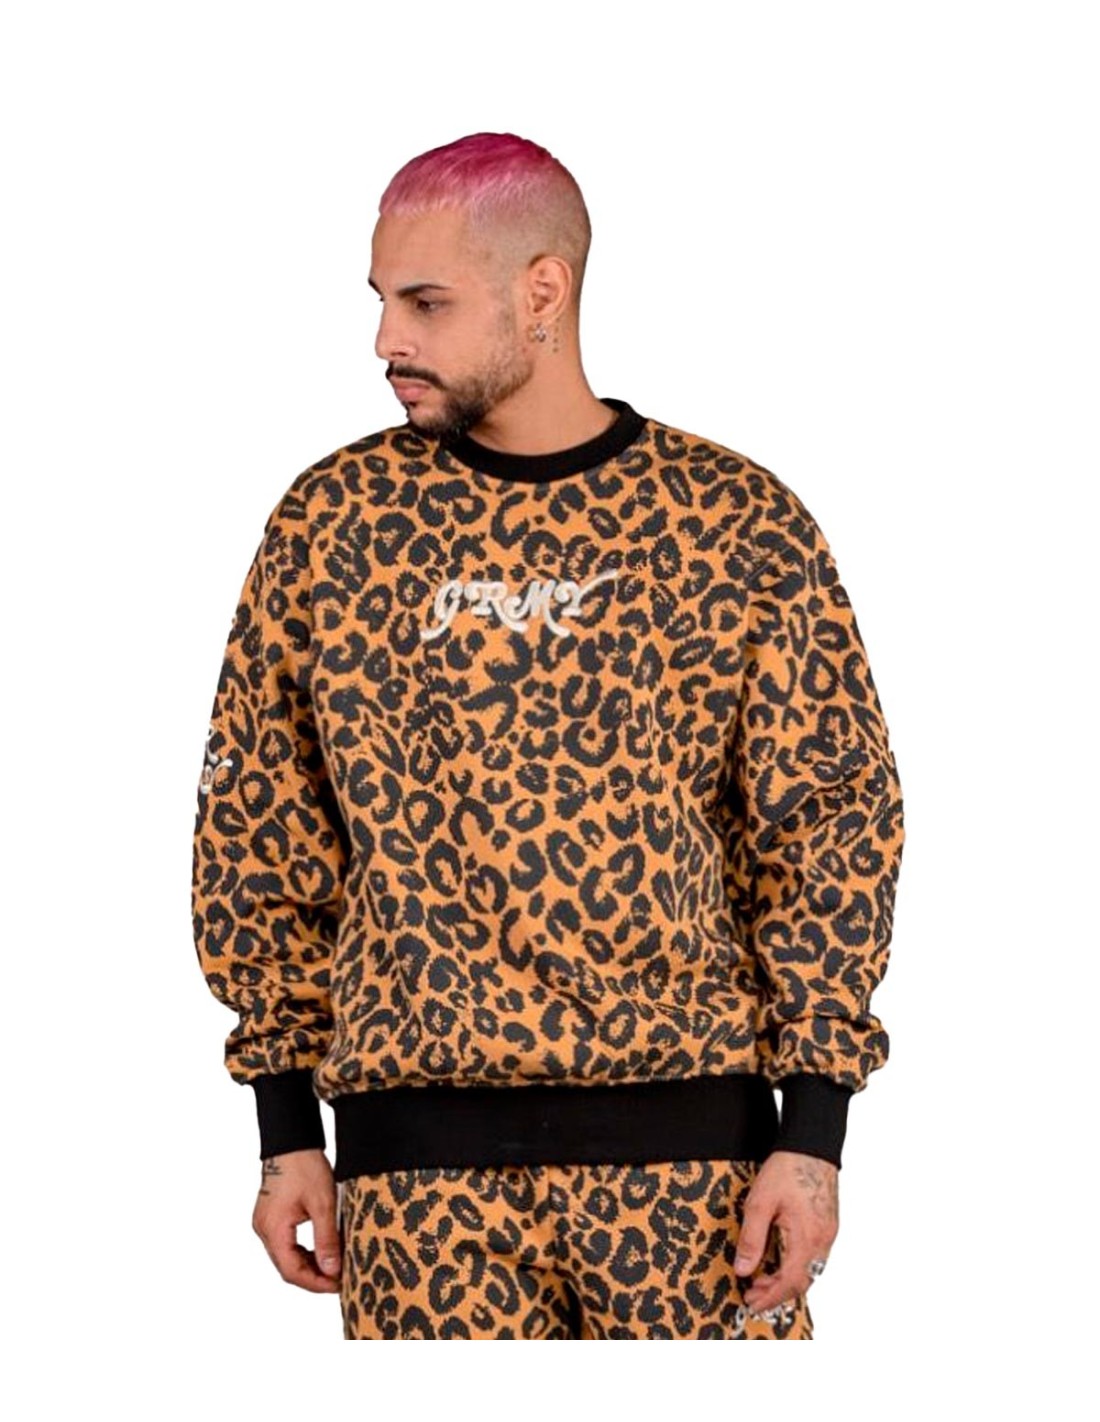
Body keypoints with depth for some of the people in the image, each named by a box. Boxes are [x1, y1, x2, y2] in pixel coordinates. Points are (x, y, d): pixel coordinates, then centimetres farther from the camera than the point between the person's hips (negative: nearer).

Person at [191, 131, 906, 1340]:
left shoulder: (744, 526, 2)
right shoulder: (329, 523, 6)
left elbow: (828, 831, 3)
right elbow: (259, 830, 10)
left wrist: (812, 1135, -4)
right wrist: (288, 1133, 7)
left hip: (690, 1139, -1)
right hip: (418, 1163, 1)